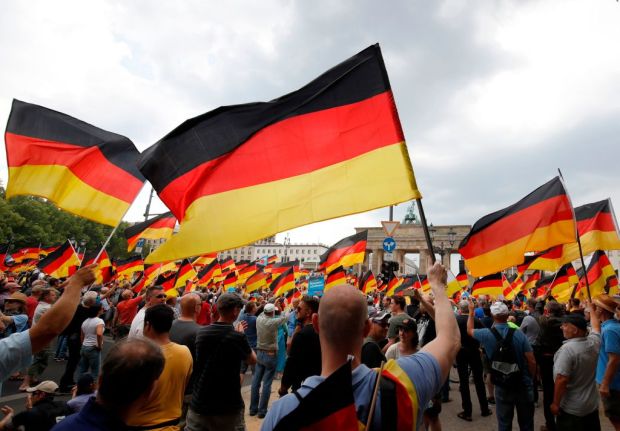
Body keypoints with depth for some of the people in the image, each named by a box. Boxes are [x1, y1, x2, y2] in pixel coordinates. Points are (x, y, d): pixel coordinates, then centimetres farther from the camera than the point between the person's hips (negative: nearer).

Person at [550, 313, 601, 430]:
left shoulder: (567, 349, -25)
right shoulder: (593, 342, -4)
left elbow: (562, 379, -27)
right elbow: (596, 327, 18)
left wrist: (555, 403, -17)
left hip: (572, 408, -7)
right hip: (592, 404, 7)